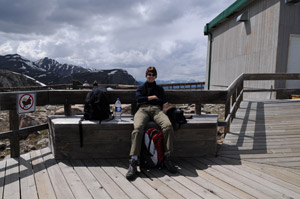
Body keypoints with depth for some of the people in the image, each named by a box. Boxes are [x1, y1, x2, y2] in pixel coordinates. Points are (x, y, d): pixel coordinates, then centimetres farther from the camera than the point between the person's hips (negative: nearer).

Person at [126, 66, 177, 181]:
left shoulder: (159, 89, 33)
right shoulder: (141, 88, 32)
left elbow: (161, 101, 14)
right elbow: (138, 99, 11)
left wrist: (145, 99, 10)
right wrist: (152, 97, 10)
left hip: (156, 109, 1)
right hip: (143, 109, -1)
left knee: (168, 126, -35)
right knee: (137, 128, -37)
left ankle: (167, 158, -27)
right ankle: (133, 162, -41)